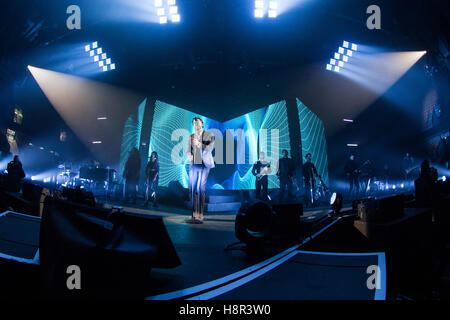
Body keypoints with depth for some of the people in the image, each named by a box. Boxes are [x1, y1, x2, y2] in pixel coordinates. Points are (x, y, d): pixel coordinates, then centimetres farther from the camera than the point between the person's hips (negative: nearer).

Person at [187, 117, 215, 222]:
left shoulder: (209, 134, 6)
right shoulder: (191, 137, 16)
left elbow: (210, 148, -6)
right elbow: (189, 150, 11)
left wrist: (199, 144, -20)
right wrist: (189, 155, -12)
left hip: (204, 165, -4)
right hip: (193, 165, 4)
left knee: (200, 189, -11)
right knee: (192, 189, -2)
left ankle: (200, 215, -9)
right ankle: (194, 213, 5)